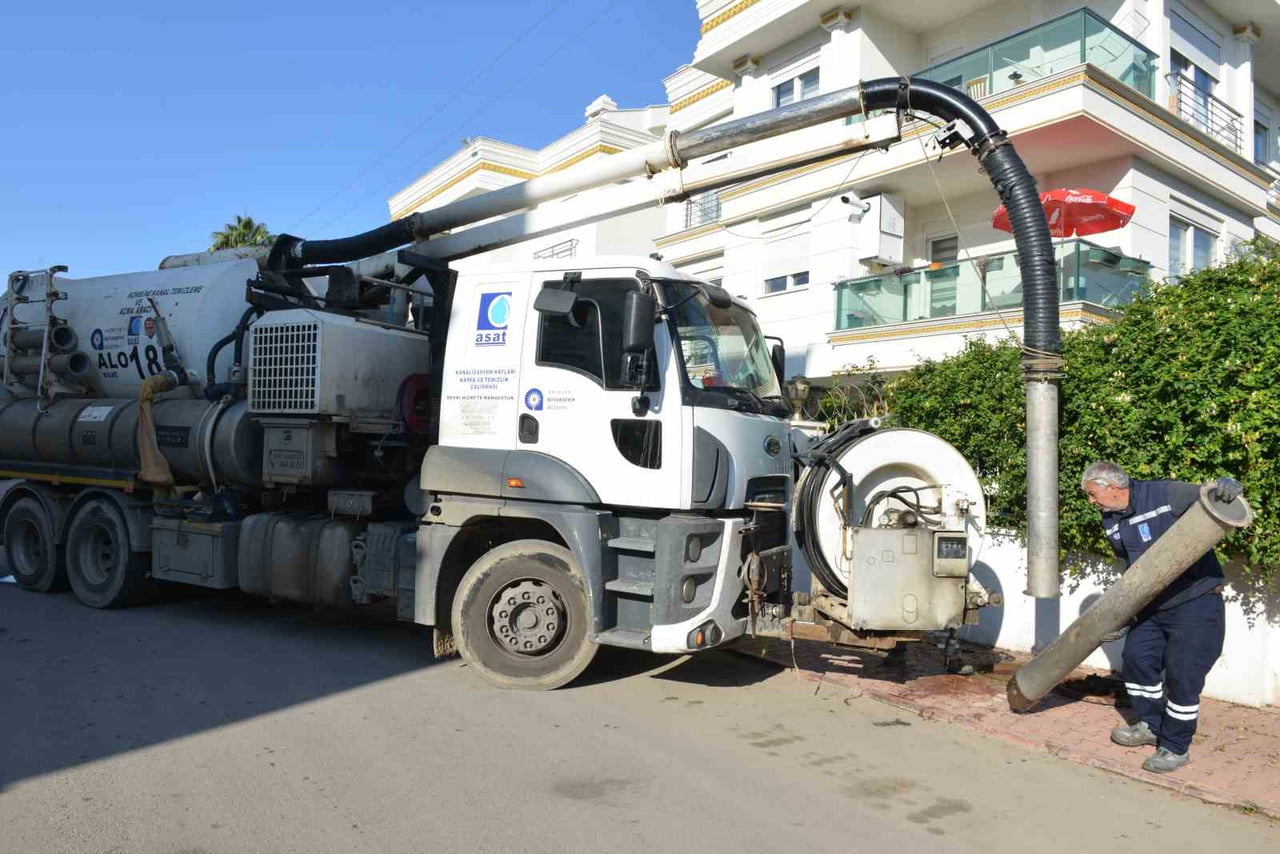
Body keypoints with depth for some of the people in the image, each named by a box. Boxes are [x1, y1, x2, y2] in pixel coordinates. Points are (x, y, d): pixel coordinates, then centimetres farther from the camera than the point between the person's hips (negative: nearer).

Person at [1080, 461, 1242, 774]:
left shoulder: (1166, 494, -19)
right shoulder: (1111, 523, 4)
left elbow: (1213, 500, -18)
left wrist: (1229, 487, -41)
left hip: (1195, 602, -7)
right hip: (1152, 604, 7)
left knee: (1182, 674, -2)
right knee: (1137, 658, 11)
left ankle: (1176, 747, 14)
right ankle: (1151, 726, 31)